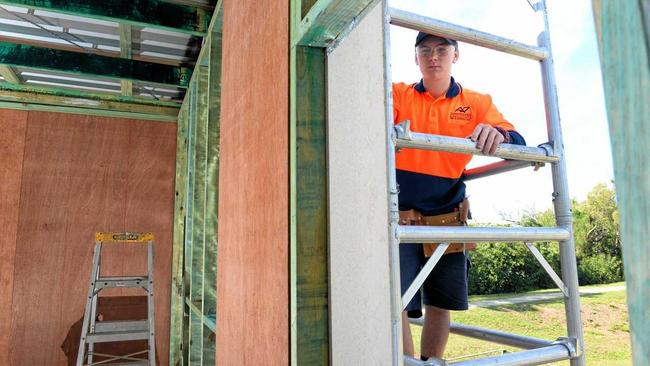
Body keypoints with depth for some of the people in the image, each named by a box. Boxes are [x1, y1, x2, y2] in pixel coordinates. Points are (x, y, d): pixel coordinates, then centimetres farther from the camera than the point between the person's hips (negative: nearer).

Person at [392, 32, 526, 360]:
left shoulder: (477, 103, 7)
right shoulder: (398, 94, 3)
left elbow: (519, 146, -4)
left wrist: (498, 134, -28)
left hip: (447, 221, 3)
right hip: (400, 219, -2)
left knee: (440, 305, 13)